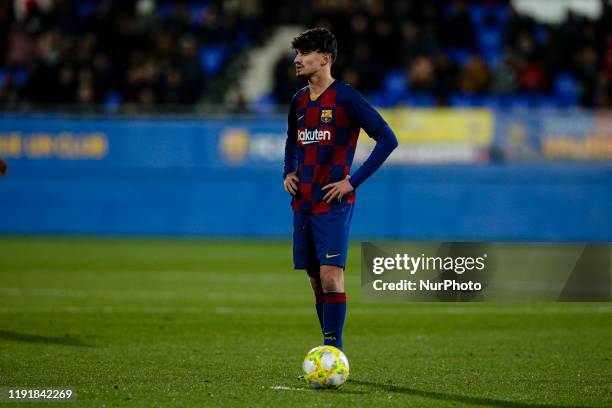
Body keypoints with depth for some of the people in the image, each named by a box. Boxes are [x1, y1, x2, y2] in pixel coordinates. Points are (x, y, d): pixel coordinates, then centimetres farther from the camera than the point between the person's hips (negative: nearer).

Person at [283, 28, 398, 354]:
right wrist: (289, 173, 13)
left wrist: (353, 181, -14)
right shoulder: (299, 100, 12)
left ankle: (333, 349, -10)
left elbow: (387, 139, -11)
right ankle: (331, 351, 15)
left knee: (330, 277, -14)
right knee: (316, 281, 8)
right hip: (302, 202, 7)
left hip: (333, 204, -7)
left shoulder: (346, 98, -9)